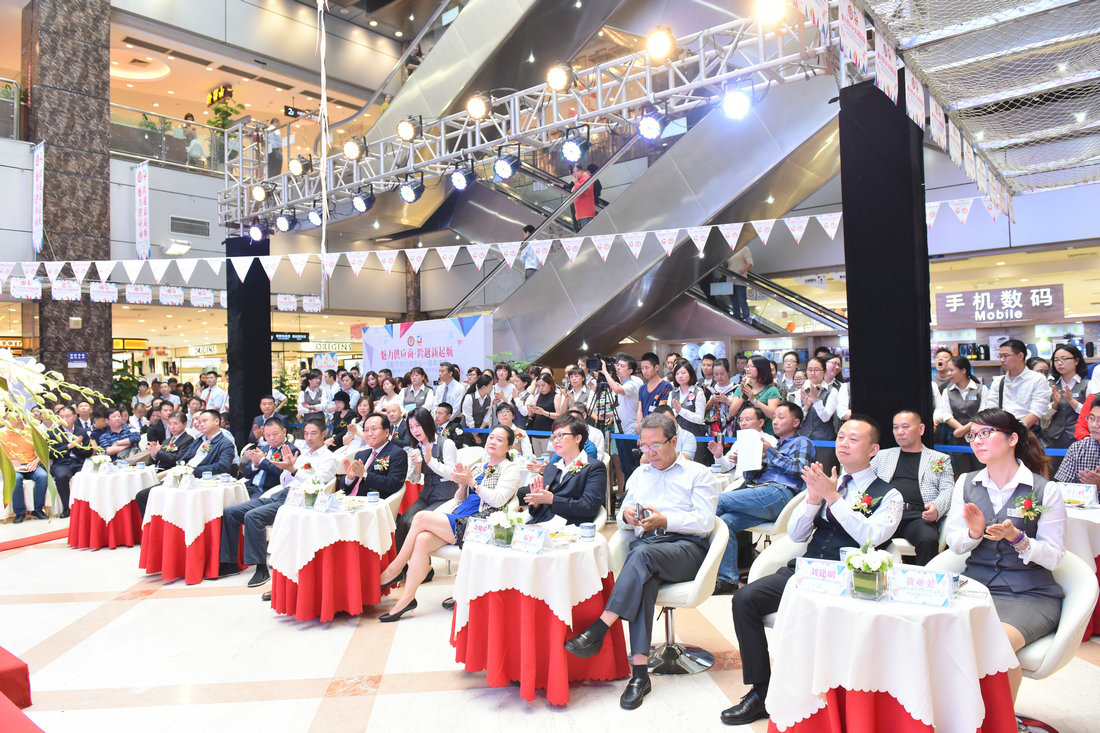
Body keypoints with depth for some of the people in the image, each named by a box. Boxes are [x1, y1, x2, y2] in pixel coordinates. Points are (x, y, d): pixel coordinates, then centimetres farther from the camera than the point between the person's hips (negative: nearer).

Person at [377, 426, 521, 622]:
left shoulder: (510, 469, 3)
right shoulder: (478, 467, 24)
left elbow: (498, 500, -12)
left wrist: (471, 482, -13)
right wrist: (462, 484, 1)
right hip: (458, 521, 7)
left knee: (422, 517, -21)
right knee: (422, 539, -23)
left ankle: (395, 569, -6)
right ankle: (407, 598, -21)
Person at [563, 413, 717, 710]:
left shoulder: (697, 473, 15)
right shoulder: (639, 475, 30)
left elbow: (705, 521, 1)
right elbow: (623, 522, 25)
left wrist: (665, 521, -12)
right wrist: (626, 516, 0)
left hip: (684, 547, -3)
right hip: (643, 542, 3)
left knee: (643, 554, -37)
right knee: (644, 577, -34)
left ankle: (597, 631, -38)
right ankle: (640, 672, -38)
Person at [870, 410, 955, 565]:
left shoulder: (940, 459, 22)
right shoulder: (883, 455, 26)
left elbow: (948, 490, 10)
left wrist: (936, 508, -12)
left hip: (918, 515, -1)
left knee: (929, 540, -35)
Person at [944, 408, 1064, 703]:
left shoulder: (1046, 491, -2)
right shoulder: (966, 484, 9)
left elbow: (1054, 557, -2)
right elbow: (954, 543, 9)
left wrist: (1016, 538, -20)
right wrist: (974, 533, -13)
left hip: (1030, 594, -3)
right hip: (975, 586, 3)